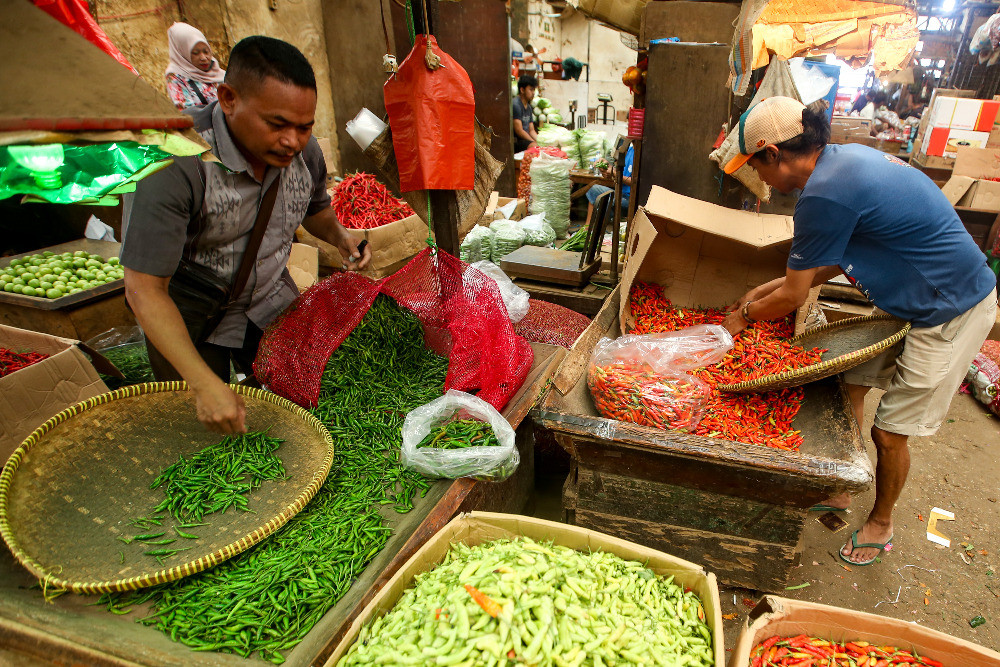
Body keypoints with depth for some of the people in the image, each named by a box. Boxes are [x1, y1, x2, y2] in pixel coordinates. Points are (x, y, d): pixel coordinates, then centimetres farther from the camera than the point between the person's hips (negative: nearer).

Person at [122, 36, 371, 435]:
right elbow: (145, 289, -31)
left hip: (269, 304, 5)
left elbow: (316, 210, 12)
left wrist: (341, 238, -11)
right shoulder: (173, 162, -32)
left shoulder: (304, 151, -12)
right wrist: (205, 384, -39)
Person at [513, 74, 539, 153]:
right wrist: (536, 143, -14)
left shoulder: (528, 107, 18)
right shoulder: (515, 104, -11)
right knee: (534, 146, -34)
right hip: (515, 141, -9)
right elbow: (519, 131, -17)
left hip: (526, 140, 9)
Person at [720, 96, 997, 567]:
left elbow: (794, 297, -18)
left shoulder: (824, 195, -30)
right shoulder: (844, 158, 1)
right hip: (908, 298, 9)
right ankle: (837, 492, 31)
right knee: (847, 387, 13)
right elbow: (834, 263, 10)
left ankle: (880, 524, 28)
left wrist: (744, 315, 0)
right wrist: (764, 290, 11)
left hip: (950, 314, -9)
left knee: (889, 433, 2)